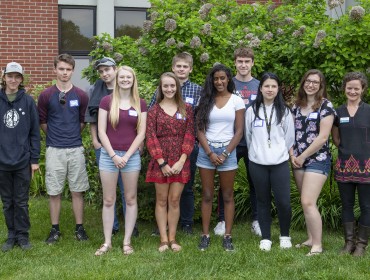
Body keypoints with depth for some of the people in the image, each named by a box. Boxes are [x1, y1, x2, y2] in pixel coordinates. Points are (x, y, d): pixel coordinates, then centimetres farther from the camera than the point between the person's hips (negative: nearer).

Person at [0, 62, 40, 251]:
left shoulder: (28, 101, -2)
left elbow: (35, 132, 0)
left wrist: (35, 159, -2)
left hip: (23, 161, -1)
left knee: (21, 202, 8)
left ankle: (23, 235, 21)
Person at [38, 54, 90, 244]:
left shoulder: (81, 96, 1)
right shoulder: (46, 95, -1)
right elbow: (42, 122, 7)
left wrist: (72, 135, 11)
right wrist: (55, 136, 9)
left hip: (76, 149, 1)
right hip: (54, 150, 0)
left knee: (77, 191, 6)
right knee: (54, 192, 5)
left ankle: (79, 228, 17)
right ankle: (55, 230, 17)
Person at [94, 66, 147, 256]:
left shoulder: (140, 104, 3)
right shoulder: (106, 101, 0)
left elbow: (141, 133, 0)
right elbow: (101, 131, -3)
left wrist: (126, 156, -9)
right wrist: (113, 155, -10)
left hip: (131, 156, 1)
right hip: (109, 155, -1)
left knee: (130, 199, 6)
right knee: (108, 200, 4)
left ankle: (127, 241, 15)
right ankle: (107, 242, 13)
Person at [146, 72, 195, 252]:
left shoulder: (186, 109, 6)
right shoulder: (154, 110, 3)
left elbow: (189, 136, 1)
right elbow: (151, 138, -3)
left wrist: (181, 161, -9)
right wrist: (162, 162, -11)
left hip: (180, 161, 1)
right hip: (160, 161, -1)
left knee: (174, 200, 4)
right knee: (161, 200, 4)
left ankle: (172, 238, 13)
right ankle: (163, 239, 10)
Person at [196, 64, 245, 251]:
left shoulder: (237, 100, 2)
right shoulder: (205, 100, 5)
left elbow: (239, 131, -1)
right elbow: (200, 129, 1)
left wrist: (225, 154, -9)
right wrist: (210, 153, -10)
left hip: (228, 151, -1)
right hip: (206, 151, 1)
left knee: (227, 196, 5)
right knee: (207, 195, 4)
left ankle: (227, 236, 9)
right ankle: (205, 235, 9)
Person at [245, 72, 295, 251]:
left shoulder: (285, 112, 2)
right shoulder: (252, 111, 2)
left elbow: (289, 137, 7)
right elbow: (248, 136, 10)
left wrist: (281, 153, 10)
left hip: (280, 163, 0)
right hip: (257, 163, 1)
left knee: (283, 201, -5)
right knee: (263, 201, 9)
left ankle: (285, 236, 17)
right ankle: (265, 238, 20)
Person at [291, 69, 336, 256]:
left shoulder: (325, 106, -7)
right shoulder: (297, 106, 10)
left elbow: (323, 136, -14)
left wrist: (303, 156, -11)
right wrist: (292, 155, -2)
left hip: (317, 160, -6)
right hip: (298, 161, 6)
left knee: (308, 202, -14)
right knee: (306, 202, 11)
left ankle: (317, 245, -5)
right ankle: (311, 238, 23)